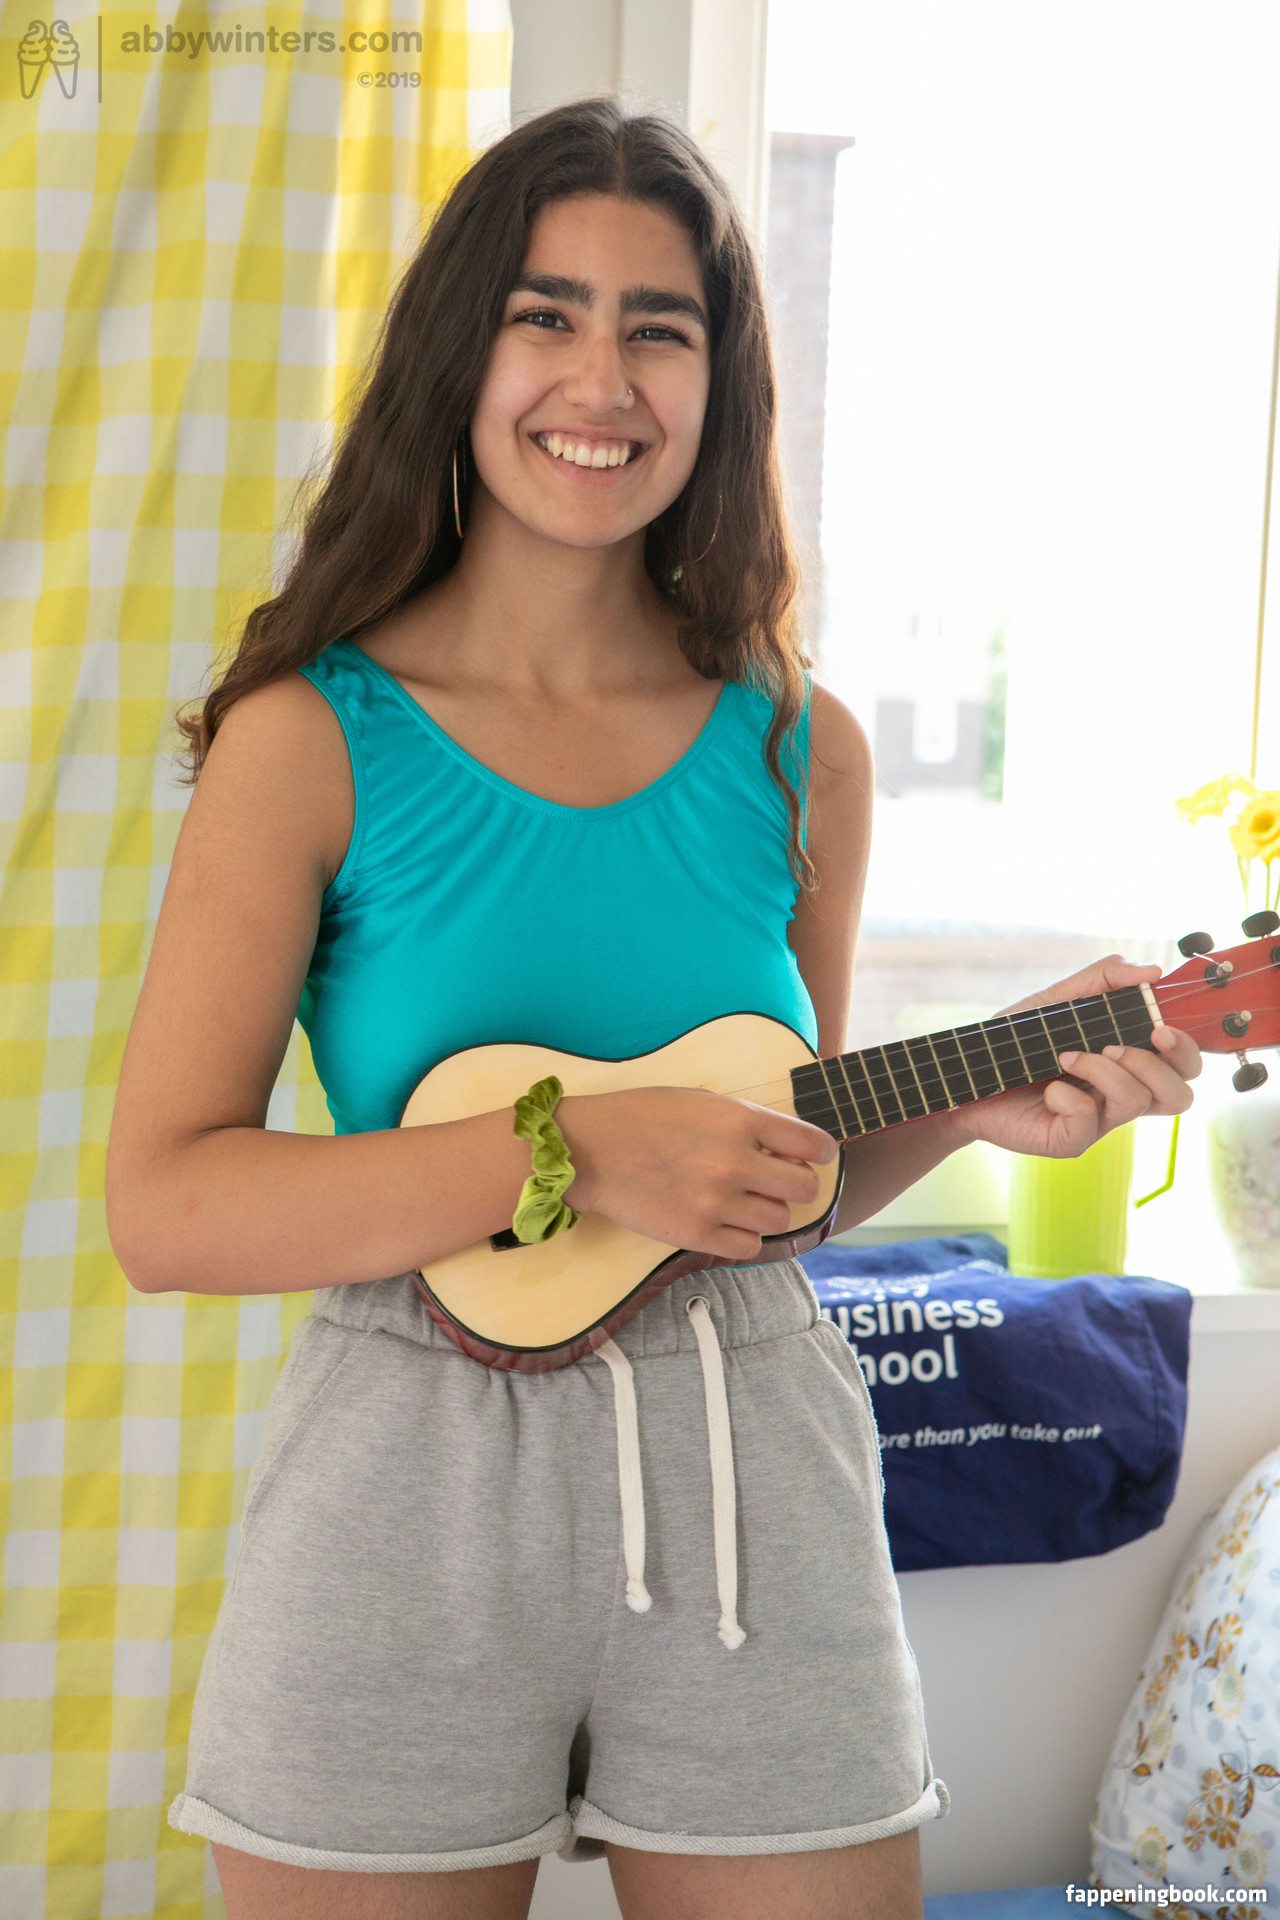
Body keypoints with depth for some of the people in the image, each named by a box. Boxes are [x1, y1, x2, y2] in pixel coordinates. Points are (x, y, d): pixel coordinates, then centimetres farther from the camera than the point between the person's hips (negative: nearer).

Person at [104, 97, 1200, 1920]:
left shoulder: (797, 748, 4)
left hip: (754, 1489, 3)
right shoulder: (316, 737, -6)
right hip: (409, 1503, -2)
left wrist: (978, 1104, -5)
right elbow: (162, 1206, -13)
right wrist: (571, 1152, -21)